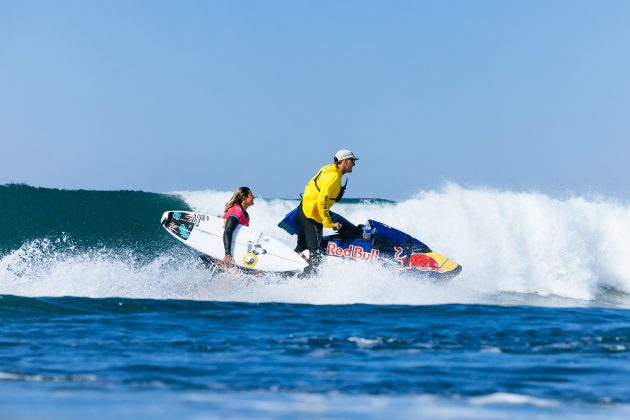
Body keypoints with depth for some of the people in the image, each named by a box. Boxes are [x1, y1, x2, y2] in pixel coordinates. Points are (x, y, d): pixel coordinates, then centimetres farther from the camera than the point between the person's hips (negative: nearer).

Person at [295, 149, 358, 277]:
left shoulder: (328, 170, 10)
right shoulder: (333, 177, -19)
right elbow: (322, 201, -27)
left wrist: (328, 213, 26)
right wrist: (330, 223, -22)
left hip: (303, 210, 10)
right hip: (312, 216, -10)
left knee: (301, 248, 20)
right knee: (316, 253, -10)